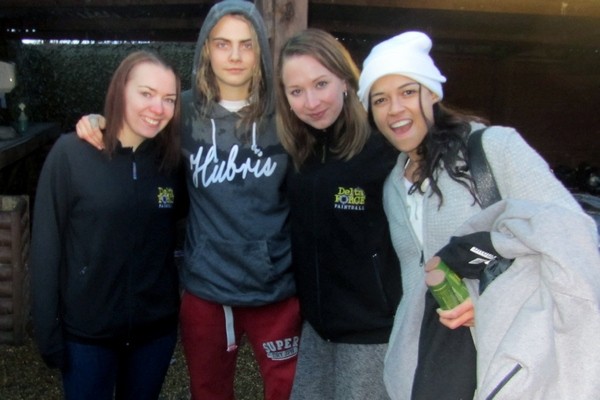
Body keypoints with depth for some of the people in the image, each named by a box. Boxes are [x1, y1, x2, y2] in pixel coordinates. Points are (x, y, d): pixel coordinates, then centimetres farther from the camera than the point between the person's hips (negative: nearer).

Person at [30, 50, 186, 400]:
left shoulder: (171, 158, -4)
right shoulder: (71, 153, -13)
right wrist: (48, 330, -8)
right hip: (86, 331, -3)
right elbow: (46, 245, -10)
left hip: (157, 327, 3)